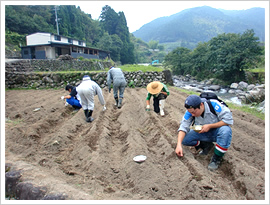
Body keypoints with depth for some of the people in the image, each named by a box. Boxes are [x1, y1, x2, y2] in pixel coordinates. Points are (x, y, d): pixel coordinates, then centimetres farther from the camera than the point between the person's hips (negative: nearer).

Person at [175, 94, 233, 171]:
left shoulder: (214, 105, -28)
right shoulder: (191, 111, -17)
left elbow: (229, 119, -27)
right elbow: (183, 126, -20)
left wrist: (209, 126, -28)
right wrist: (179, 144, -31)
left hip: (216, 132, -3)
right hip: (202, 133, 3)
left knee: (225, 130, -36)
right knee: (184, 138, -18)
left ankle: (217, 157, -17)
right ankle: (206, 145, 3)